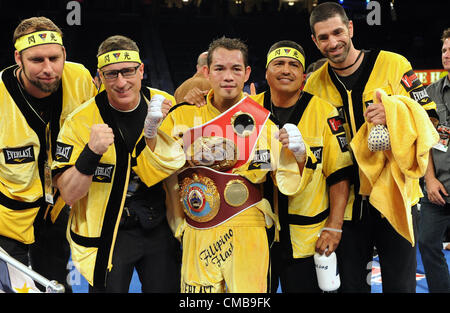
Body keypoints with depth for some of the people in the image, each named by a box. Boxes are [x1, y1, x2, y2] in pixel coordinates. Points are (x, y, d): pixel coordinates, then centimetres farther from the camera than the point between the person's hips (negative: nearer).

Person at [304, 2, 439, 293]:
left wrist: (392, 111, -24)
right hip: (346, 201, 3)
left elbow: (429, 118, -5)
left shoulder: (392, 64, -4)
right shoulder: (315, 85, 5)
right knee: (349, 285, 11)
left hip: (394, 195, -2)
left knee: (400, 285, 4)